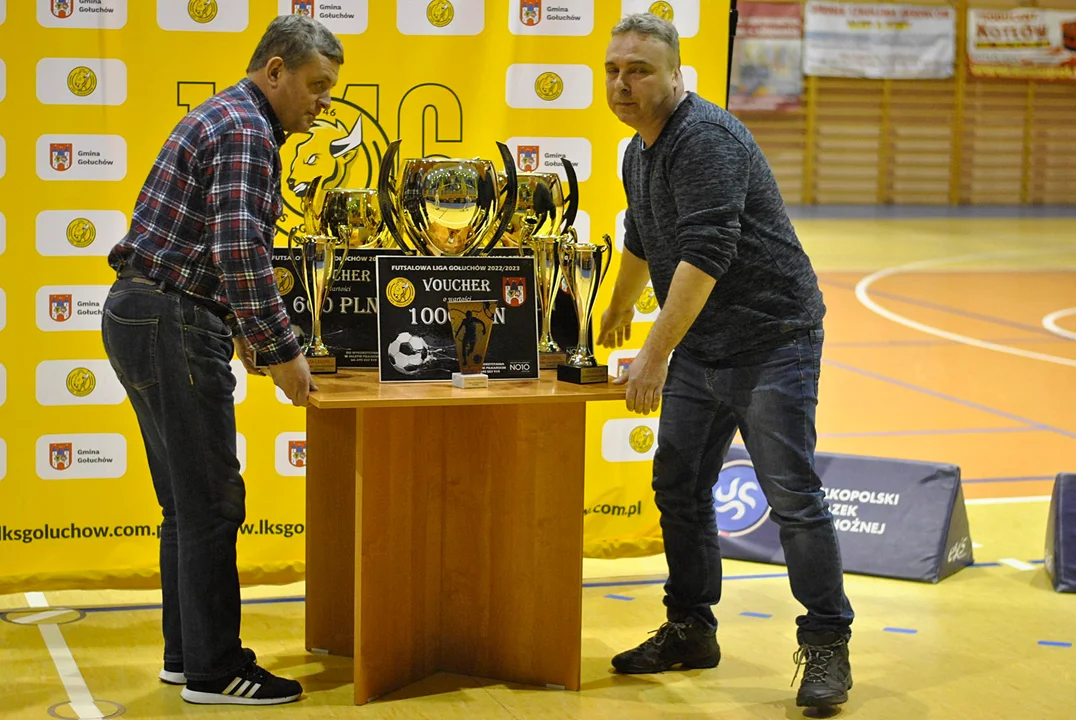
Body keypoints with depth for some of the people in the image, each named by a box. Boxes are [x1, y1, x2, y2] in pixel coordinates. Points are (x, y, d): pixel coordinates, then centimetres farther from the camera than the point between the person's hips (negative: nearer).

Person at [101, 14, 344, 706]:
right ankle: (213, 671, 2)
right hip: (173, 322, -11)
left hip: (139, 316, 11)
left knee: (190, 503, 15)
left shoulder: (223, 119, 20)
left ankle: (187, 652, 22)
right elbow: (239, 253, -23)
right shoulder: (245, 131, -13)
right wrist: (281, 348, -18)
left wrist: (242, 328, 26)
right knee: (211, 504, -5)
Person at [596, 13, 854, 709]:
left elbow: (706, 253, -29)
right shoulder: (639, 151, 12)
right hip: (698, 350, 9)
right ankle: (691, 632, 23)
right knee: (678, 489, 10)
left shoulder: (707, 139, -19)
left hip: (771, 342, -9)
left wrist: (656, 354, -31)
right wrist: (619, 308, 45)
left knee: (793, 495, -9)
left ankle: (827, 650, -1)